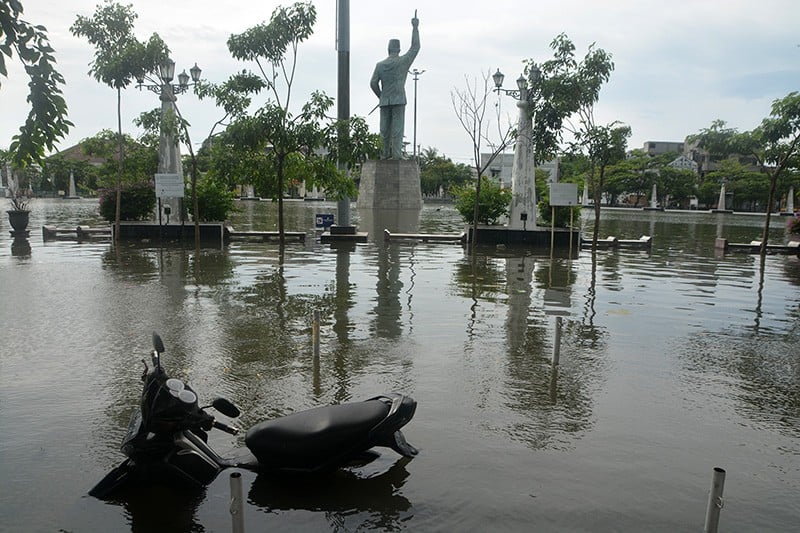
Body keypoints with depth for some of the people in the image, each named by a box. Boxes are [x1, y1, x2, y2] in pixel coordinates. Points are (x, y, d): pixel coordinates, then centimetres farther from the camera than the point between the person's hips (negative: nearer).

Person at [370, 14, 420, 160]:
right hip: (399, 100, -2)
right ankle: (396, 153, -9)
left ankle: (385, 154, 8)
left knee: (385, 128, 7)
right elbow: (415, 47, 5)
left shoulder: (380, 65, 4)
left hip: (384, 101, 3)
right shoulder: (403, 61, -2)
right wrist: (415, 28, 12)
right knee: (397, 127, -4)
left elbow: (373, 83, 1)